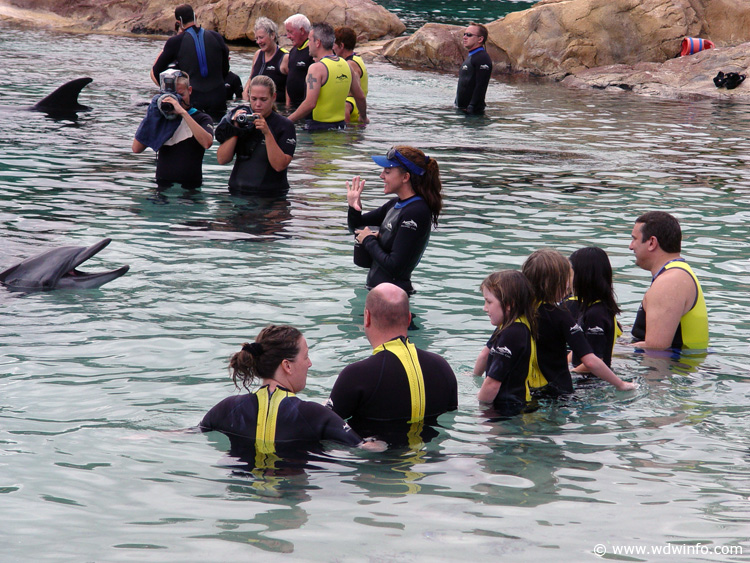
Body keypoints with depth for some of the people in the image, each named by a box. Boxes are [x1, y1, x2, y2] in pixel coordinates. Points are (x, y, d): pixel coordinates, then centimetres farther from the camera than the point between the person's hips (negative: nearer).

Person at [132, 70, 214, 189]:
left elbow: (207, 142, -17)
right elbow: (136, 148, 4)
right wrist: (152, 115, -2)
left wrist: (183, 113, -17)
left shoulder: (202, 118, 6)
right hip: (163, 187, 2)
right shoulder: (160, 120, 14)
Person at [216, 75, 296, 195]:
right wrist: (236, 130, -7)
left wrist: (267, 133, -17)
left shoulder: (285, 126, 1)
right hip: (238, 192, 3)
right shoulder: (243, 120, 11)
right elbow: (222, 160, 3)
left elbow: (279, 166, -12)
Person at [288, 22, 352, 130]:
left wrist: (288, 120, -16)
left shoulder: (317, 68, -16)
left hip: (318, 125, -8)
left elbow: (310, 103, -23)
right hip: (340, 124, 8)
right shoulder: (346, 65, 7)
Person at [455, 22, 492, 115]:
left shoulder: (482, 58, -15)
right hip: (462, 109, 10)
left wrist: (471, 108, -26)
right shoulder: (470, 57, 19)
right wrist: (458, 104, 22)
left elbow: (480, 87, -22)